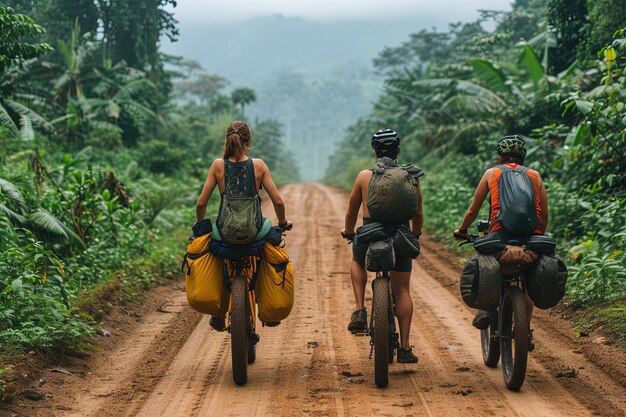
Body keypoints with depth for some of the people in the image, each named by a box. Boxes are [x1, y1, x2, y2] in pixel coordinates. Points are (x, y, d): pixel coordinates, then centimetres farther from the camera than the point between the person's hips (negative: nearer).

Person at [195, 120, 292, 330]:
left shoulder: (218, 165, -2)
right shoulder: (258, 165, -4)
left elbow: (201, 203, -2)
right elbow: (278, 201, -5)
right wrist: (283, 223, 13)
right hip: (254, 232, -1)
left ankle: (219, 317, 26)